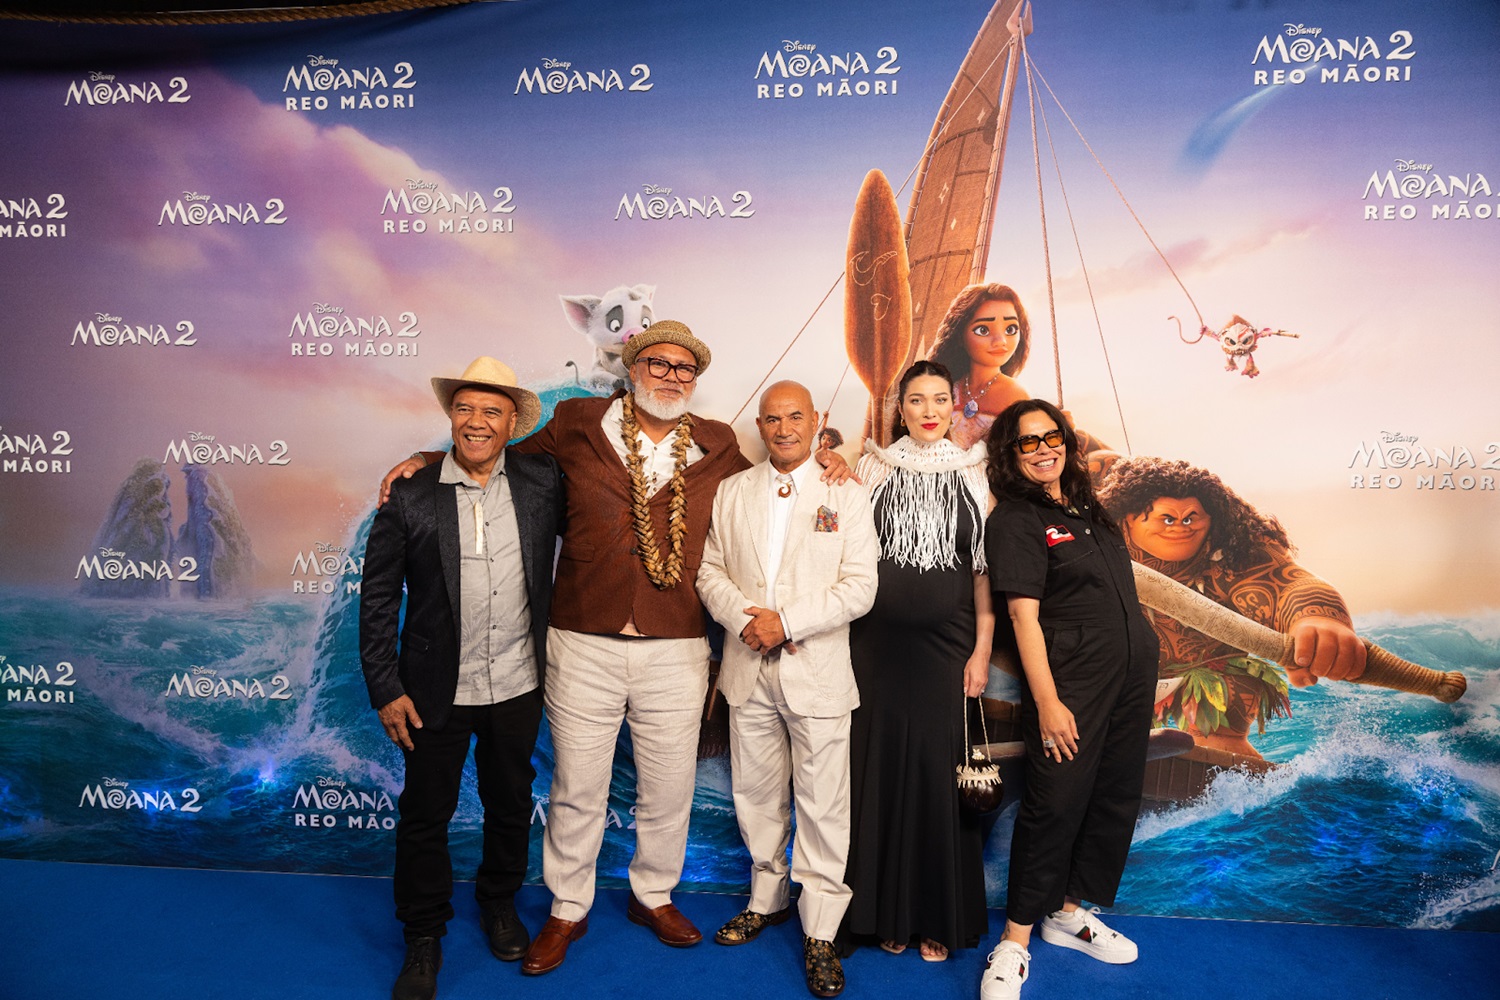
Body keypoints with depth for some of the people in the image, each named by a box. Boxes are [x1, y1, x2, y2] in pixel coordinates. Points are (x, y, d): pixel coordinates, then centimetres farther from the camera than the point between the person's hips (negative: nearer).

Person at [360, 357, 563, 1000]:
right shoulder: (410, 496, -10)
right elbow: (378, 598, -5)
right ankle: (424, 936, 34)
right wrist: (385, 690, -6)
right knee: (426, 814, 12)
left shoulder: (543, 482, -6)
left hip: (517, 684, 2)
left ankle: (500, 903, 45)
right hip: (436, 688, -1)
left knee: (510, 803, 19)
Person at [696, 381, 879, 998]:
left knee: (822, 804, 3)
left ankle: (820, 931, 18)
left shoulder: (847, 496, -1)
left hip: (817, 671, -3)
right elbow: (710, 571, 6)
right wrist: (743, 620, -12)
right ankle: (767, 898, 36)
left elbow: (859, 587, -8)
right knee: (756, 795, 16)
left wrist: (787, 621, -17)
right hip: (748, 669, 3)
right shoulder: (731, 493, 9)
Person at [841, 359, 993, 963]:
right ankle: (885, 912, 23)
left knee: (938, 771, 3)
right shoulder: (874, 467, 5)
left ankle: (939, 917, 21)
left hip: (946, 642, 0)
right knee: (880, 768, 6)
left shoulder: (973, 472, 5)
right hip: (879, 641, 1)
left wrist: (982, 649, -3)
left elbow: (985, 566, 3)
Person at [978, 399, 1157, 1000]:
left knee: (1116, 797, 13)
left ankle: (1068, 912, 29)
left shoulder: (1087, 511, 13)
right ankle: (1016, 940, 9)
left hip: (1132, 676, 8)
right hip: (1071, 683, -8)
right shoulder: (1014, 520, -9)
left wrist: (1142, 670, 13)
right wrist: (1047, 703, -18)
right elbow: (1024, 616, -15)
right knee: (1055, 804, -5)